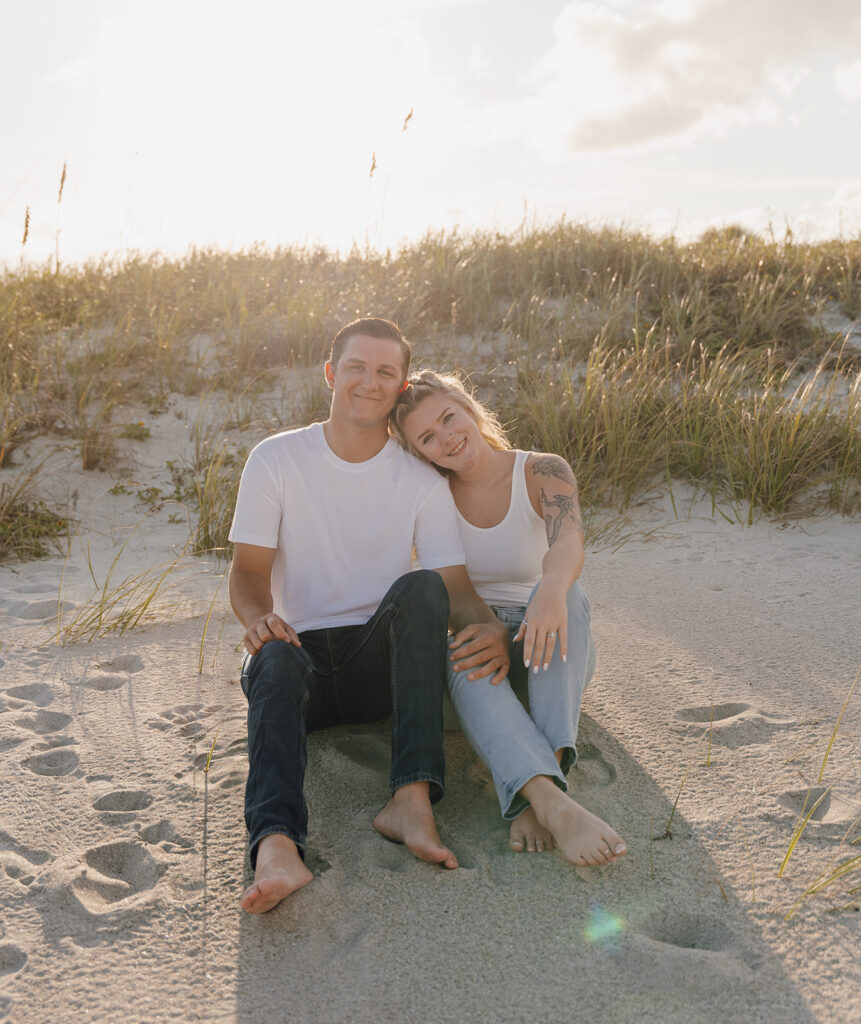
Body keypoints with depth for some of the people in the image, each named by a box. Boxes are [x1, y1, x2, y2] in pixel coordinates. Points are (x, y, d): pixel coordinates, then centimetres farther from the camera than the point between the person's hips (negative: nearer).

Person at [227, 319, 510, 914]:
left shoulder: (421, 481, 2)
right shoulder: (276, 459, 1)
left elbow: (455, 585, -4)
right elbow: (249, 569, -2)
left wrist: (488, 628, -28)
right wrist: (258, 617, -26)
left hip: (382, 661, 1)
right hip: (303, 649, 0)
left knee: (420, 588, -30)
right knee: (275, 661, -35)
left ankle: (413, 798, -41)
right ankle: (277, 843, -58)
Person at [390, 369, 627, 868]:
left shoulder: (543, 473, -7)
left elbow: (569, 542, -28)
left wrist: (552, 590, -52)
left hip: (553, 658, 0)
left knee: (563, 591, -34)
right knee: (463, 662, -35)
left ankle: (542, 782, -43)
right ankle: (555, 803, -54)